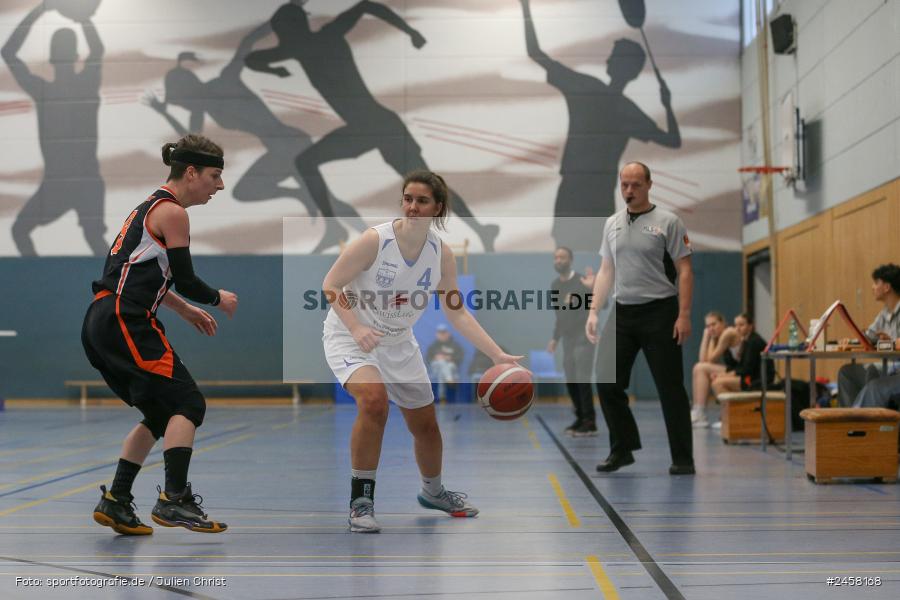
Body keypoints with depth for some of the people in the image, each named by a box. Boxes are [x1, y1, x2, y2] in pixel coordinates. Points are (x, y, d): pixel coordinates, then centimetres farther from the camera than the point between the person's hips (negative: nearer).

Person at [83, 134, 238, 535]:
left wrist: (186, 310, 27)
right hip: (124, 322, -10)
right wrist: (218, 299, 8)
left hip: (101, 322, 10)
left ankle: (115, 502, 14)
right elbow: (185, 280, -11)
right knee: (188, 404, -9)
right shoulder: (171, 212, -8)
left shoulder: (151, 206, 21)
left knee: (161, 414, 15)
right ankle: (174, 499, -15)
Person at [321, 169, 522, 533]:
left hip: (398, 343, 5)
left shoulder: (441, 253, -9)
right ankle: (360, 501, -20)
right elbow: (331, 285, -18)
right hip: (349, 337, -5)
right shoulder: (375, 240, -23)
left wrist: (497, 355, -12)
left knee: (425, 424, 12)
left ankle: (433, 491, 44)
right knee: (374, 398, -33)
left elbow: (457, 314, -4)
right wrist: (356, 328, -32)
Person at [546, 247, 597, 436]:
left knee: (582, 380, -11)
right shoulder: (555, 285, 10)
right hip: (567, 340, 7)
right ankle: (580, 418, 18)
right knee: (570, 381, 7)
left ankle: (590, 423, -7)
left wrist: (592, 288, -38)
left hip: (583, 338, -7)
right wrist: (555, 338, 18)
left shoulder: (581, 281, -12)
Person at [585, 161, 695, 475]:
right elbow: (606, 271, 14)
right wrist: (593, 312, 5)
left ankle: (682, 457, 6)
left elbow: (684, 270, -9)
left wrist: (684, 315, -17)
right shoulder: (612, 224, 11)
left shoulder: (667, 222, -6)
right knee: (607, 382, 2)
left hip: (659, 314, -5)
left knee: (670, 388, -2)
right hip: (622, 314, 6)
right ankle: (622, 449, 15)